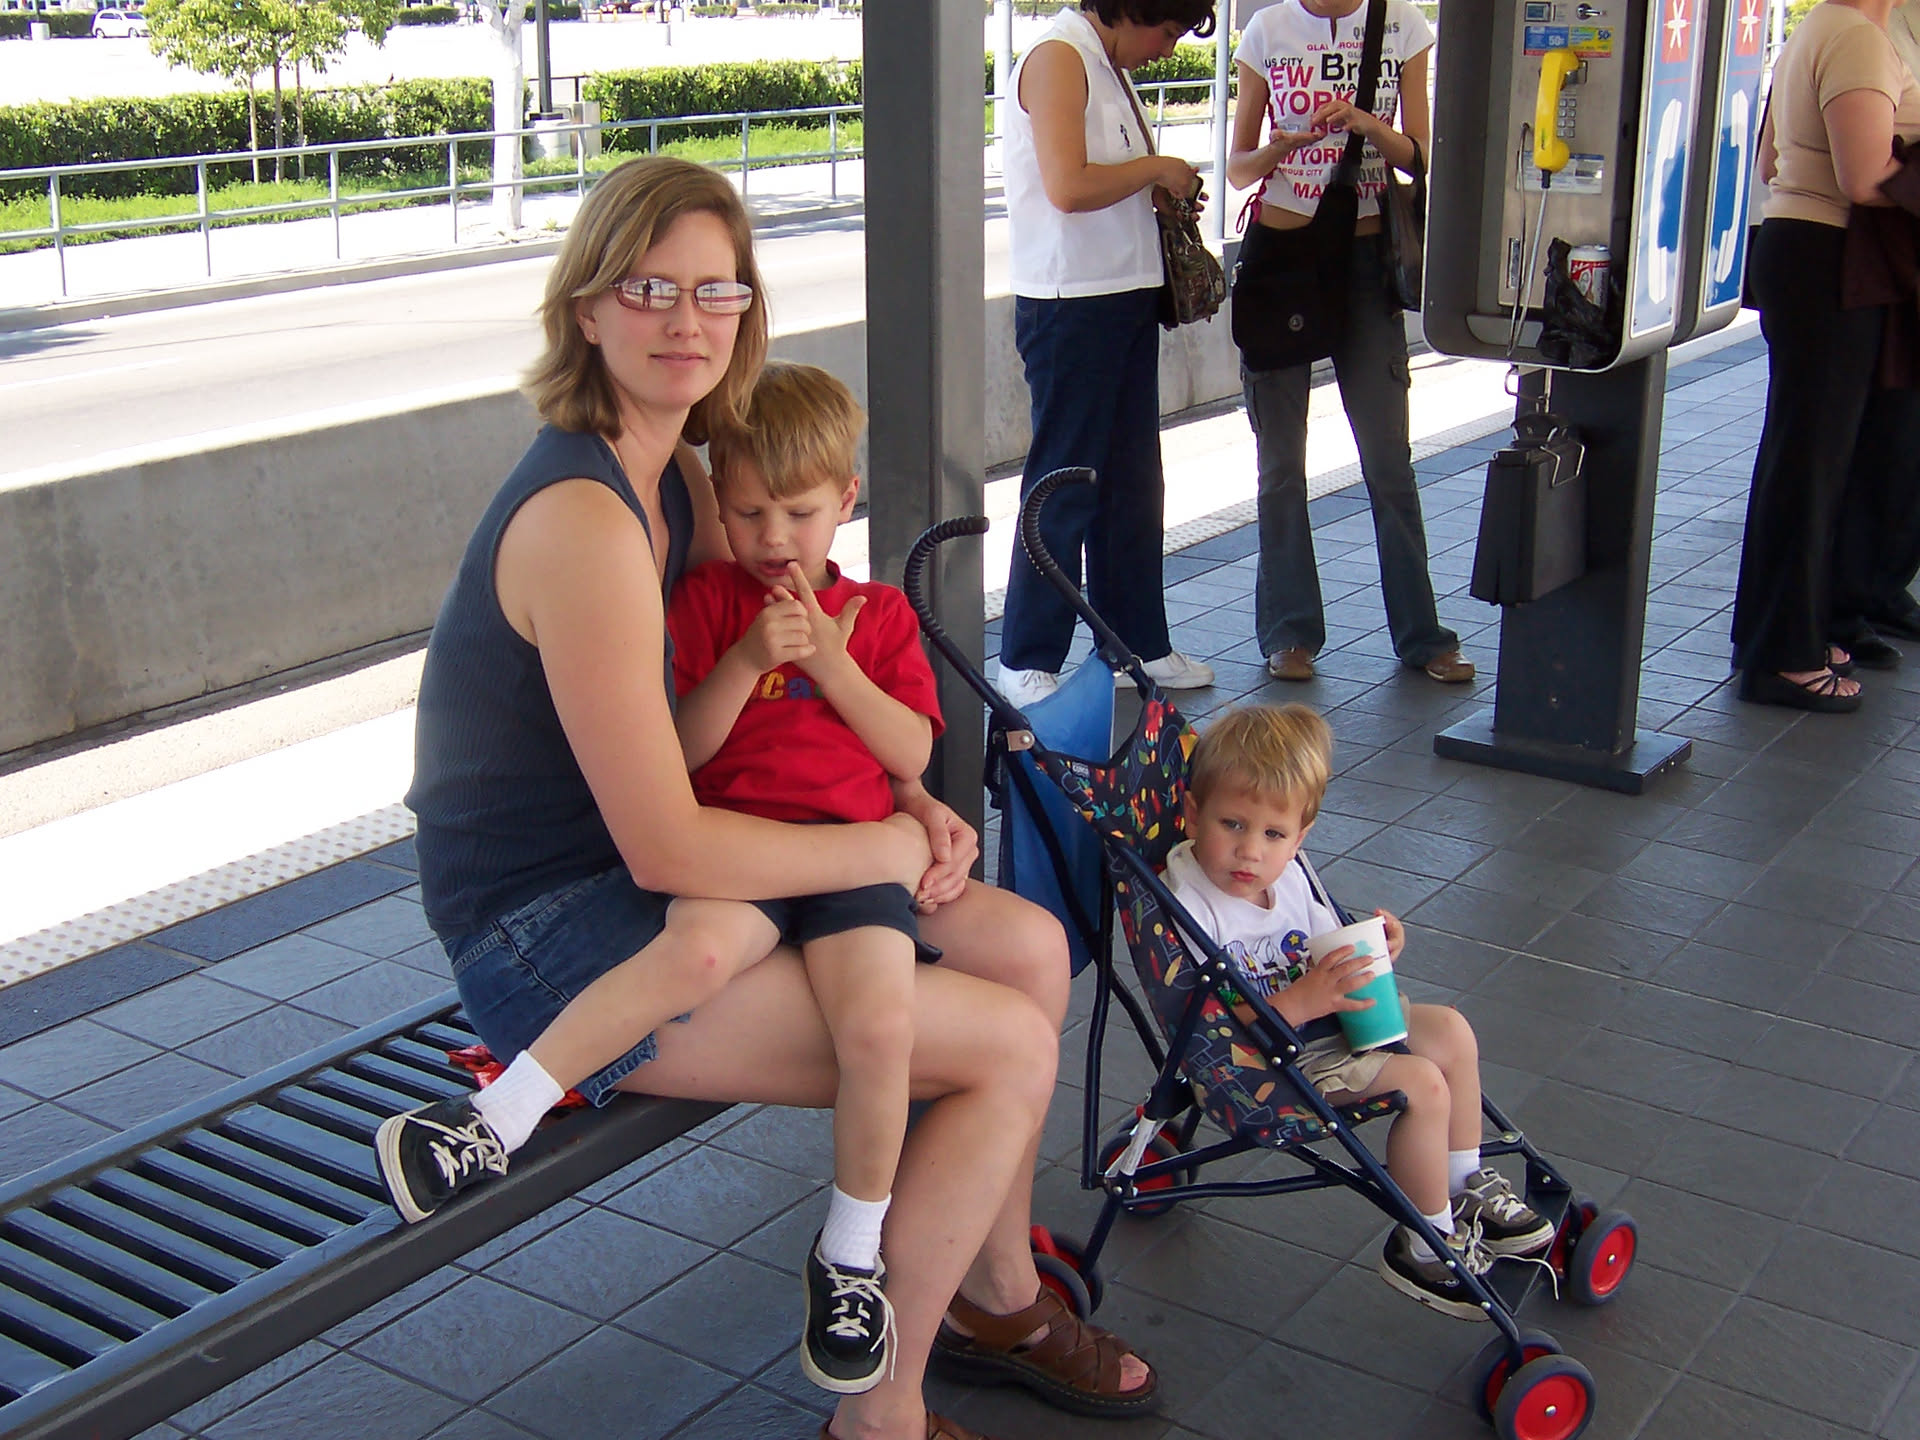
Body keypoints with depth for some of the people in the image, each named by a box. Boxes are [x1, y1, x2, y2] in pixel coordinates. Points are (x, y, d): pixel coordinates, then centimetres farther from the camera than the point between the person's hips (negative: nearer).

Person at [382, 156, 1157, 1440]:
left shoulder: (670, 471, 6)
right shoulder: (582, 518, -25)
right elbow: (667, 848, -26)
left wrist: (906, 800, 1)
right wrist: (890, 849, -13)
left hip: (631, 881, 9)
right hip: (547, 940, -9)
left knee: (1032, 949, 7)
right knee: (1012, 1047, -14)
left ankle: (995, 1295, 27)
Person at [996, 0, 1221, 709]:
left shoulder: (1108, 65, 15)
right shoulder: (1058, 57, -13)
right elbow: (1068, 187, -25)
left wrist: (1165, 193, 8)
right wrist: (1156, 168, -12)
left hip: (1126, 298, 9)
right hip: (1070, 304, -9)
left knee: (1133, 479, 14)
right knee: (1064, 488, -4)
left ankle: (1138, 641, 25)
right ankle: (1027, 662, 6)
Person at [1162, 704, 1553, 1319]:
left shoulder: (1289, 877, 0)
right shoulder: (1185, 909, -27)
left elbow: (1329, 962, 13)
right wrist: (1298, 1002, -37)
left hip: (1318, 1023, 9)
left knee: (1450, 1031, 10)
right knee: (1421, 1083, -17)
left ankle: (1464, 1190, 28)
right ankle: (1428, 1244, 3)